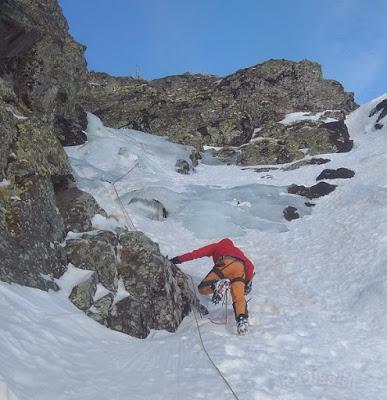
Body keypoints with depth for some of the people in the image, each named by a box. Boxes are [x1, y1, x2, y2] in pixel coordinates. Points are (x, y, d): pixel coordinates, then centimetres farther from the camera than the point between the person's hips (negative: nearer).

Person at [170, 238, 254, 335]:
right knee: (239, 298, -2)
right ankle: (242, 319, -29)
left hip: (226, 264, -4)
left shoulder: (217, 246, 34)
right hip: (241, 268, 4)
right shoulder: (238, 251, 44)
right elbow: (250, 265, 31)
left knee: (203, 288, -2)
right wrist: (248, 282, 30)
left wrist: (179, 259, 22)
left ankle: (218, 284, -31)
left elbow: (198, 253, 22)